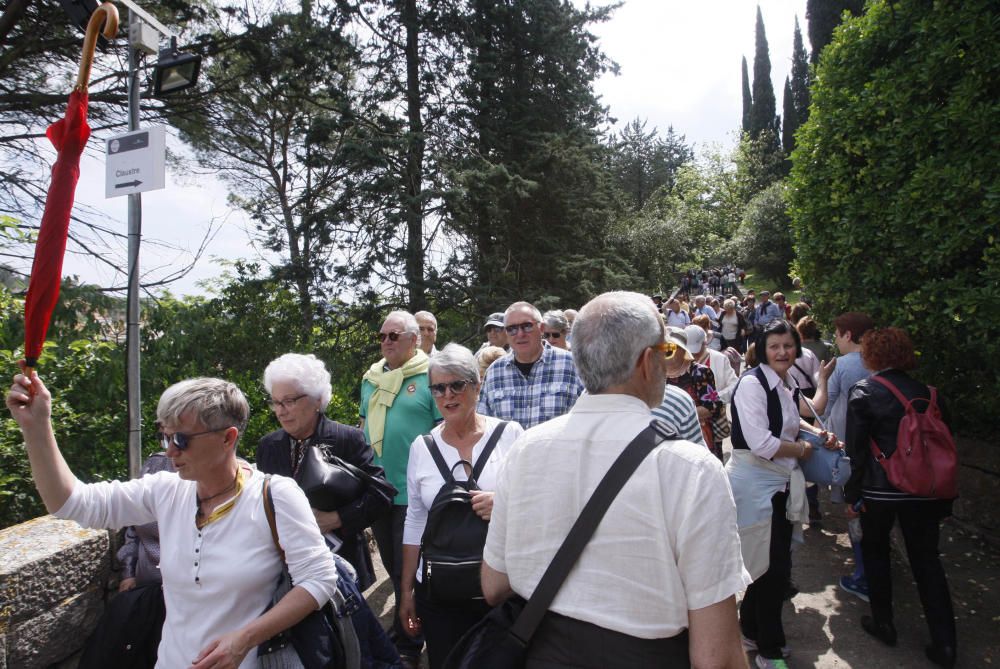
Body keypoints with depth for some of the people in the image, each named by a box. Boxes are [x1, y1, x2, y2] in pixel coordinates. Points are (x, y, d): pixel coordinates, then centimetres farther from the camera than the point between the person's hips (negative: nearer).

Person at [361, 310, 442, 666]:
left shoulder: (429, 377, -10)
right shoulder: (371, 378, 10)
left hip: (412, 491, -6)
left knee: (407, 570, 5)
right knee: (392, 565, 20)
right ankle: (405, 627, 41)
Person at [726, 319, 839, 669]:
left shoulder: (788, 384, 9)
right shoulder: (752, 383, -18)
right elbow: (760, 443, -25)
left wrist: (816, 433, 8)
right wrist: (801, 449, -9)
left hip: (781, 483, 9)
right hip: (755, 483, -8)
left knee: (774, 564, 18)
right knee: (774, 567, 1)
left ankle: (752, 631, 38)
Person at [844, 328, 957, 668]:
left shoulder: (863, 391, -10)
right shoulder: (926, 392, 2)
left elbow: (856, 448, -12)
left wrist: (852, 494, -4)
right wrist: (943, 498, 15)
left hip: (880, 489, -3)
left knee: (875, 551, 17)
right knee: (927, 560, 14)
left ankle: (883, 623, 27)